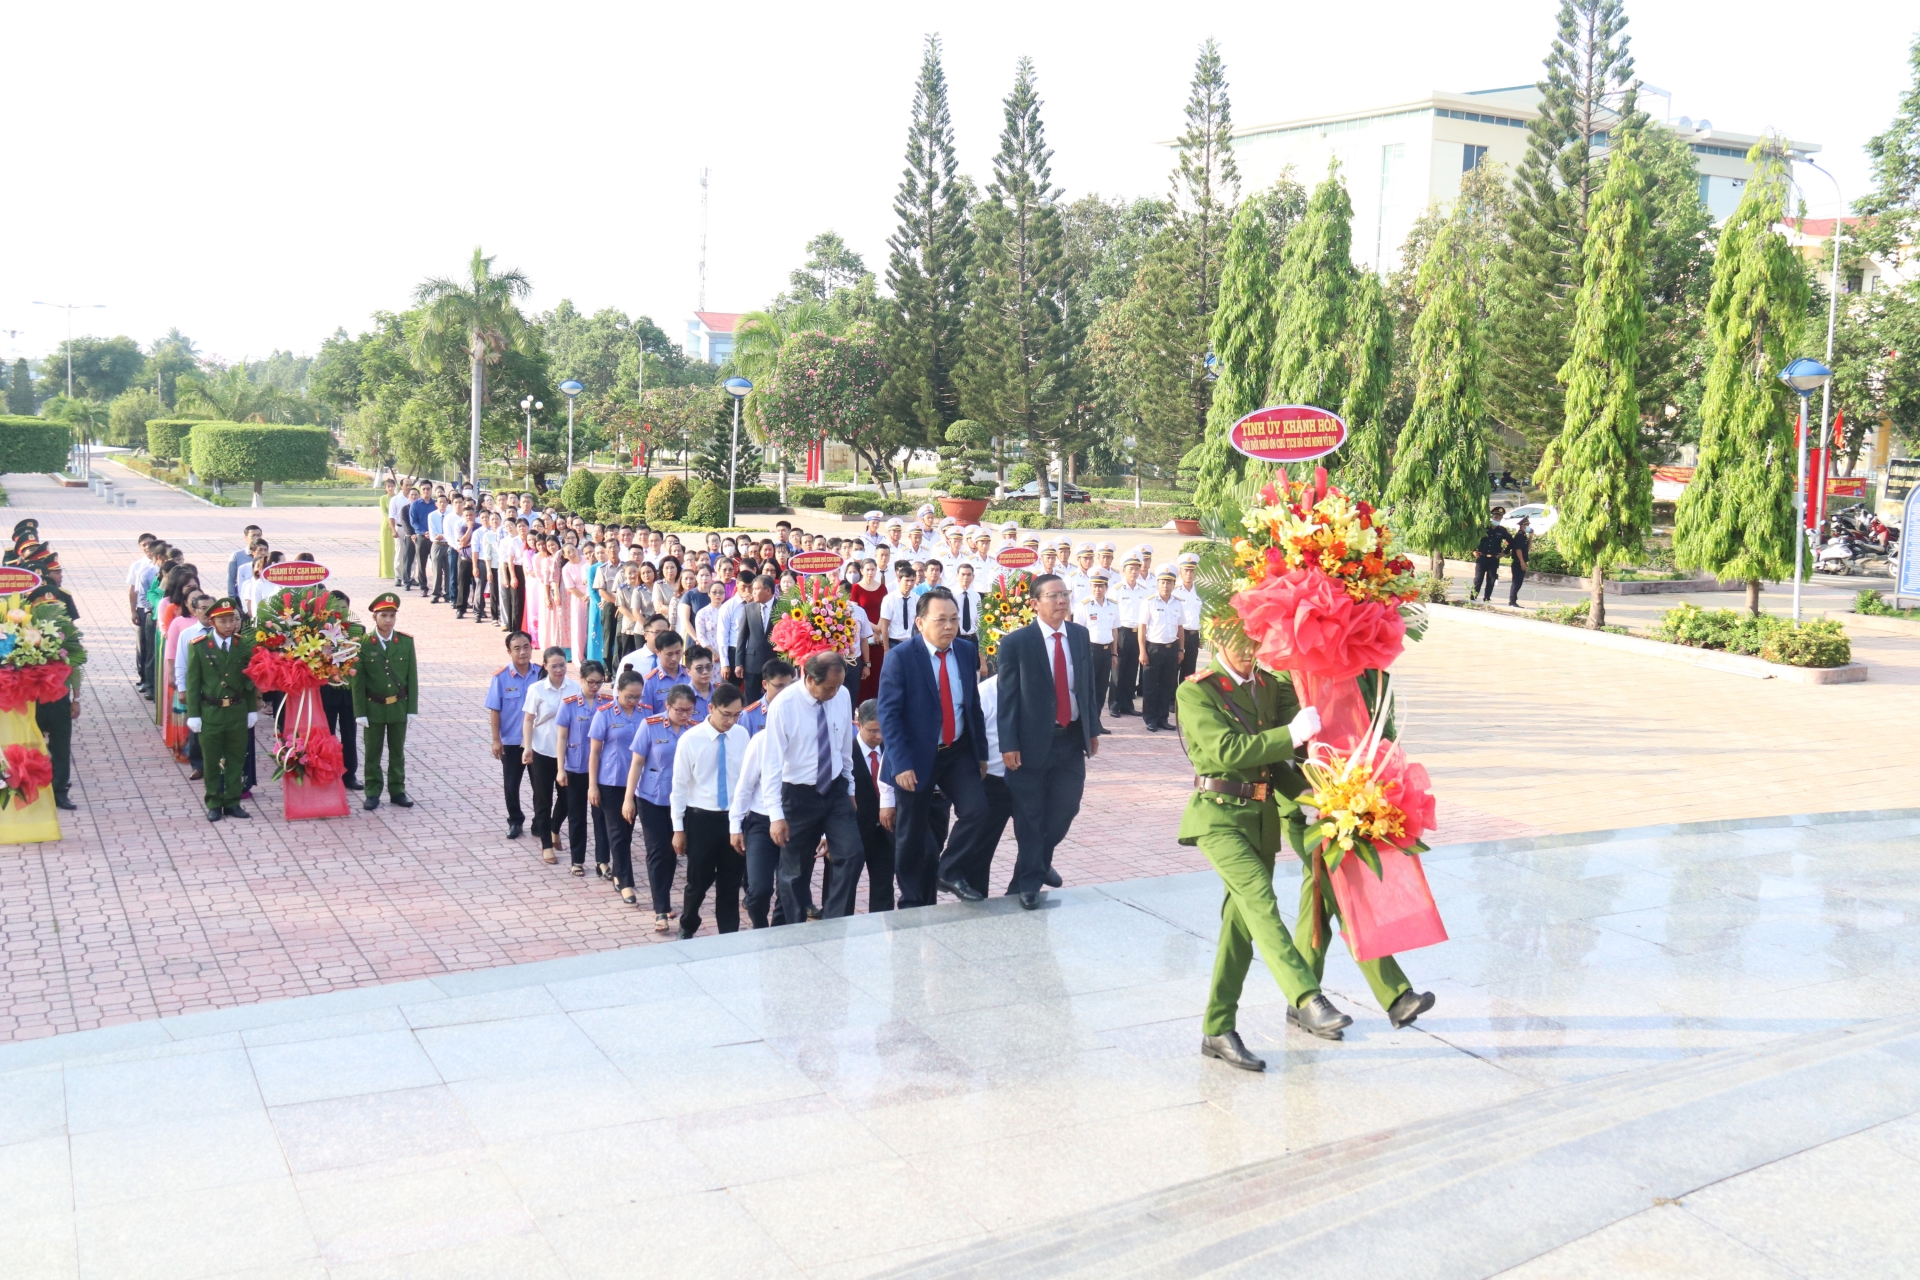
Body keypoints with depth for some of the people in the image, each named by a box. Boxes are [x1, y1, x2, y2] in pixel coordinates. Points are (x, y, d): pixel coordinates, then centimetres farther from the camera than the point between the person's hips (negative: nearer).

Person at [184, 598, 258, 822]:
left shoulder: (244, 647, 1)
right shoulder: (199, 647, -4)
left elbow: (250, 681, 7)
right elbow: (193, 683, -3)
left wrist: (252, 709, 5)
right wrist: (193, 714, -5)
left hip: (238, 712, 2)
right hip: (210, 712, -2)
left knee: (236, 759, 8)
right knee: (212, 761, 7)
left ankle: (232, 802, 19)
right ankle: (214, 804, 17)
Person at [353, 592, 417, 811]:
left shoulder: (406, 641, -1)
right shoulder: (363, 644, -7)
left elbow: (412, 676, 1)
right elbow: (357, 680, -5)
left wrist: (412, 708, -2)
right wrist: (360, 712, -8)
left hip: (399, 706, 2)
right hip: (373, 707, -2)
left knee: (397, 751, 10)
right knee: (373, 752, 7)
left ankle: (397, 791, 20)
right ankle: (372, 793, 15)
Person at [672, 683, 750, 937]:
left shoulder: (742, 735, -3)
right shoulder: (691, 740, -11)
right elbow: (679, 785, -5)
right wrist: (679, 828, -4)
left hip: (735, 818, 2)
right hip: (701, 819, -2)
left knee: (731, 883, 10)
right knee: (699, 881, 10)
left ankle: (730, 935, 21)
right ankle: (687, 928, 34)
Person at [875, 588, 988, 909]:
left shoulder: (967, 651, 1)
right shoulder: (901, 657, -15)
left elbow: (974, 704, 9)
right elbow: (889, 713, -16)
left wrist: (981, 752, 9)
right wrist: (901, 764, -22)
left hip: (959, 753, 4)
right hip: (917, 758, -4)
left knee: (975, 809, -15)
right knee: (912, 834, 6)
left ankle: (948, 873, 8)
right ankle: (913, 901, 24)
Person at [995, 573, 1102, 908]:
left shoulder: (1080, 635, 6)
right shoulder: (1016, 642, -11)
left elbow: (1088, 683, 12)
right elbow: (1007, 696, -10)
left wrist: (1093, 728, 11)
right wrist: (1008, 744, -14)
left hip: (1071, 739, 5)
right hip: (1032, 740, -5)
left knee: (1065, 808, 11)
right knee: (1029, 816, 5)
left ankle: (1041, 862, 37)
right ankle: (1029, 880, 21)